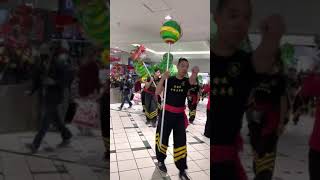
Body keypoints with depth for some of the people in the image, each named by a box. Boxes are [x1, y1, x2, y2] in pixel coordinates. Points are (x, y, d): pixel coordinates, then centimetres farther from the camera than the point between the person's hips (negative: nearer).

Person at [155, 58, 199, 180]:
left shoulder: (187, 81, -1)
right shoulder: (169, 80, -5)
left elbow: (192, 82, -26)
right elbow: (157, 93, -16)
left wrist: (195, 73, -48)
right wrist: (162, 78, -30)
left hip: (180, 115, 2)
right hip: (167, 113, -2)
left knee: (181, 141, 4)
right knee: (163, 137, 10)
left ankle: (182, 170, 13)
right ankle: (161, 160, 35)